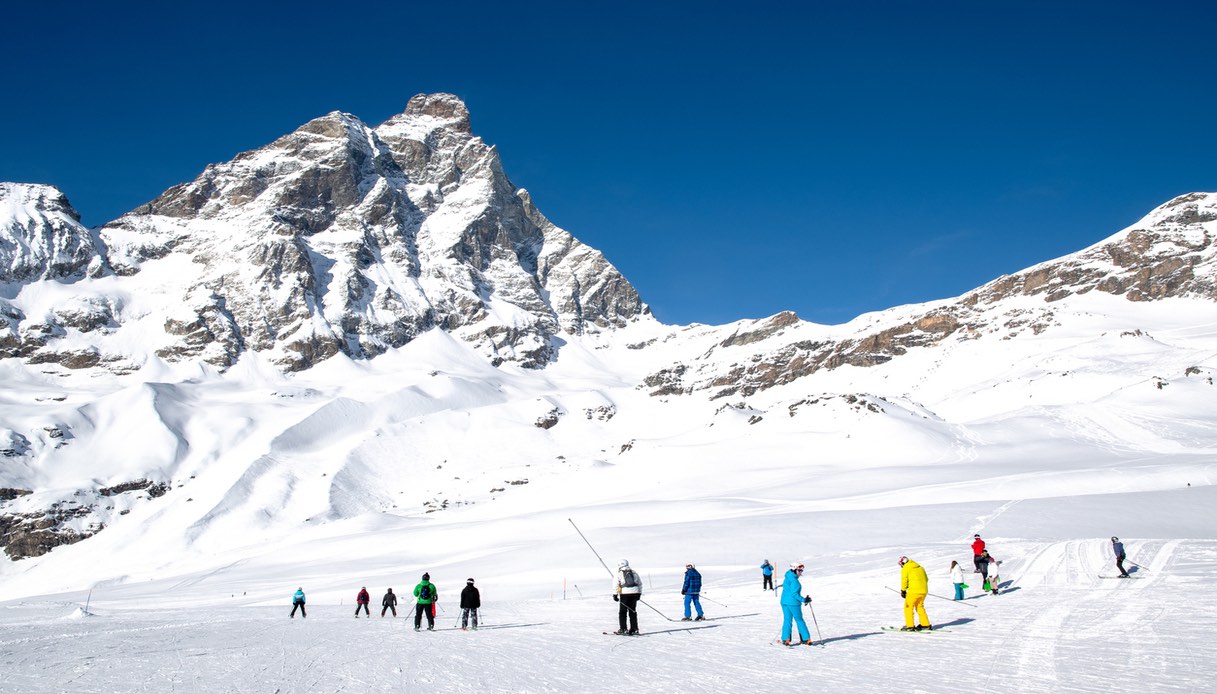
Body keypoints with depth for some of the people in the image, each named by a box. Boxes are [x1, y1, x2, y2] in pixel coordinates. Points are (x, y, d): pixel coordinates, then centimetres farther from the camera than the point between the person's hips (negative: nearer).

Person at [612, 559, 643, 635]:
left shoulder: (619, 574, 2)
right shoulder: (634, 573, 16)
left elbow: (615, 585, -5)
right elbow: (640, 584, 19)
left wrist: (615, 595, -4)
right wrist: (639, 593, 23)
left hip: (624, 593, -4)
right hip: (635, 592, 4)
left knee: (622, 612, 6)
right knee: (632, 611, 13)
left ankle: (623, 629, 2)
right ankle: (634, 629, 12)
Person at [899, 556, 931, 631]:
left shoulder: (905, 569, -2)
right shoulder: (920, 567, 17)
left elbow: (904, 580, -7)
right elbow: (926, 579, 19)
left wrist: (903, 591, 1)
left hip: (914, 591, -7)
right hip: (924, 590, 7)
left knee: (908, 607, 4)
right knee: (920, 607, 21)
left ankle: (910, 626, -1)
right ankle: (925, 625, 20)